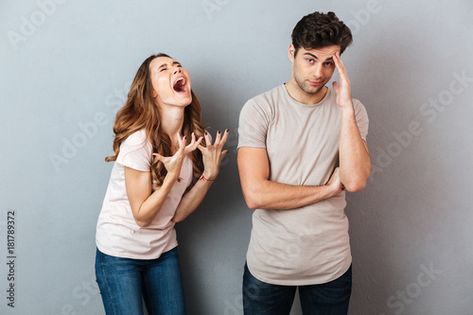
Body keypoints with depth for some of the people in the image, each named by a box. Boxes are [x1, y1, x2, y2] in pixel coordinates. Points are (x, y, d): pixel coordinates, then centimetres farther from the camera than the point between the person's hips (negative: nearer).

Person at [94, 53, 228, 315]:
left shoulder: (192, 138, -5)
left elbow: (177, 213, -5)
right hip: (120, 253, -6)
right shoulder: (139, 140, -24)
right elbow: (141, 215, -18)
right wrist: (172, 174, -29)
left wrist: (209, 173, -15)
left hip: (163, 250, 6)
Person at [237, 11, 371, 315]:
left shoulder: (351, 110, -4)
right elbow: (255, 194, -19)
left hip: (331, 264, 2)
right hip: (268, 264, -1)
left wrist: (345, 107, -19)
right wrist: (328, 189, -13)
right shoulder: (259, 108, -11)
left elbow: (355, 181, -18)